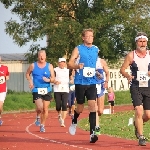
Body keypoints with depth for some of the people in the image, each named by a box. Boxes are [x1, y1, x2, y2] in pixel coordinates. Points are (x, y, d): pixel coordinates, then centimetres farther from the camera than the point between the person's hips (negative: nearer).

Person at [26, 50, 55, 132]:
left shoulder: (49, 66, 3)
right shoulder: (33, 66, 2)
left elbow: (53, 78, 4)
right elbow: (27, 74, 17)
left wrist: (49, 80, -18)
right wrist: (30, 81, 0)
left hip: (47, 90, 2)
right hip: (36, 90, -2)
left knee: (45, 109, 5)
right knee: (40, 108, -17)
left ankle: (42, 125, 24)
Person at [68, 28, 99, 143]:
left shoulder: (96, 49, 9)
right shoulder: (78, 49, -2)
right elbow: (69, 64, -9)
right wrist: (78, 66, -28)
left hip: (92, 83, 2)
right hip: (80, 82, -2)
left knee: (92, 105, -12)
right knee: (80, 107, 6)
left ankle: (92, 133, -16)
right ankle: (74, 121, 40)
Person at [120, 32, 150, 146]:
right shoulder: (131, 55, -2)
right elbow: (122, 69, 0)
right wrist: (128, 76, -20)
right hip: (136, 87, -3)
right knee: (139, 111, -17)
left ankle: (137, 124, 38)